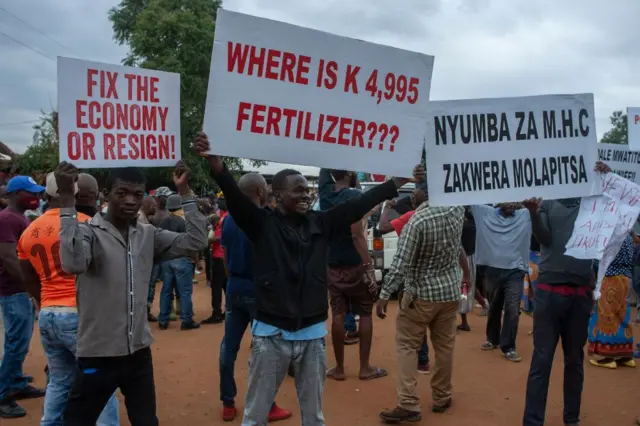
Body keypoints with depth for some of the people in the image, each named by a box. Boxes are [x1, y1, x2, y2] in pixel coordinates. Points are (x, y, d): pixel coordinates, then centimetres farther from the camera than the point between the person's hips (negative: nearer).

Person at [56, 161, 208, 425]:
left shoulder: (148, 235, 4)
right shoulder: (88, 232, -11)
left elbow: (195, 242, -5)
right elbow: (73, 263, -32)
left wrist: (184, 192, -7)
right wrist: (67, 199, -32)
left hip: (139, 353, 5)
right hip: (98, 356, -4)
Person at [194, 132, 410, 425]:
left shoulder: (320, 223, 3)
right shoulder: (262, 224, -6)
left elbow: (358, 205, 4)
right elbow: (235, 196, -21)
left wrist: (397, 183, 4)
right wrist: (216, 164, -39)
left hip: (312, 333, 3)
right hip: (271, 333, -3)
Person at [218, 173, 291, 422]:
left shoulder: (229, 220, 5)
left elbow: (226, 260, 12)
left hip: (235, 288, 6)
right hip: (258, 289, -6)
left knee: (229, 345, 10)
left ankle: (228, 403, 18)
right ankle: (267, 407, 10)